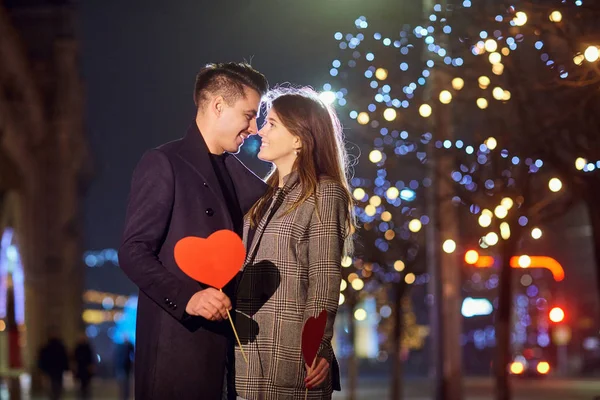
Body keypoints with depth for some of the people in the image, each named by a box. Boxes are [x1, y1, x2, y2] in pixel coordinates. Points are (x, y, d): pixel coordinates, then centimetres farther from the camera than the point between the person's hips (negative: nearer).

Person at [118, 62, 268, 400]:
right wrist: (187, 297, -24)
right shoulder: (163, 164, -6)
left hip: (225, 341, 7)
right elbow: (133, 252, -12)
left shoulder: (234, 170, 17)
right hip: (178, 344, -7)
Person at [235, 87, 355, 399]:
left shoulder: (323, 192, -5)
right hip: (251, 347, 7)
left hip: (289, 350, -7)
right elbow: (247, 271, 15)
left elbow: (325, 277, -11)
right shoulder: (266, 195, 18)